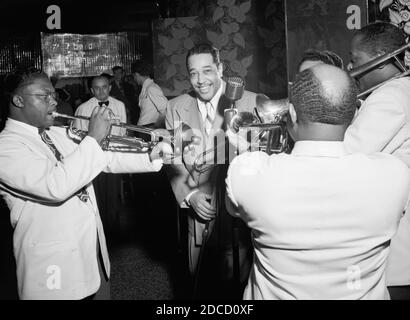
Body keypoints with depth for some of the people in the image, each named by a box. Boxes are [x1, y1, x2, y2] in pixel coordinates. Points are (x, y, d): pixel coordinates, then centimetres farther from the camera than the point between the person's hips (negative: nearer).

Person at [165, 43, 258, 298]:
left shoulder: (249, 102, -9)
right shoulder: (176, 107, 4)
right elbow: (173, 159, 6)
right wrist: (189, 195, -5)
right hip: (199, 211, 3)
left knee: (236, 282, 8)